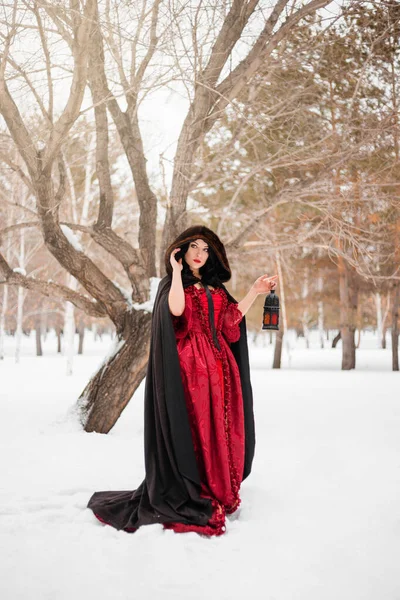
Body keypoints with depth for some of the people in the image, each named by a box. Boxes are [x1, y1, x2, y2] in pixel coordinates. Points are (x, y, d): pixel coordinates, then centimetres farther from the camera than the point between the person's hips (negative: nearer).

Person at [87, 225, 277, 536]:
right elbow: (176, 309, -19)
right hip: (190, 367, -6)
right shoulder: (171, 283, 4)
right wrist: (177, 270, -11)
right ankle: (189, 496, 0)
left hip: (219, 368, 6)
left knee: (220, 429, 4)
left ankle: (220, 491, 13)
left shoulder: (216, 289, 20)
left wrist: (254, 292, 5)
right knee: (194, 430, -7)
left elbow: (230, 321, 7)